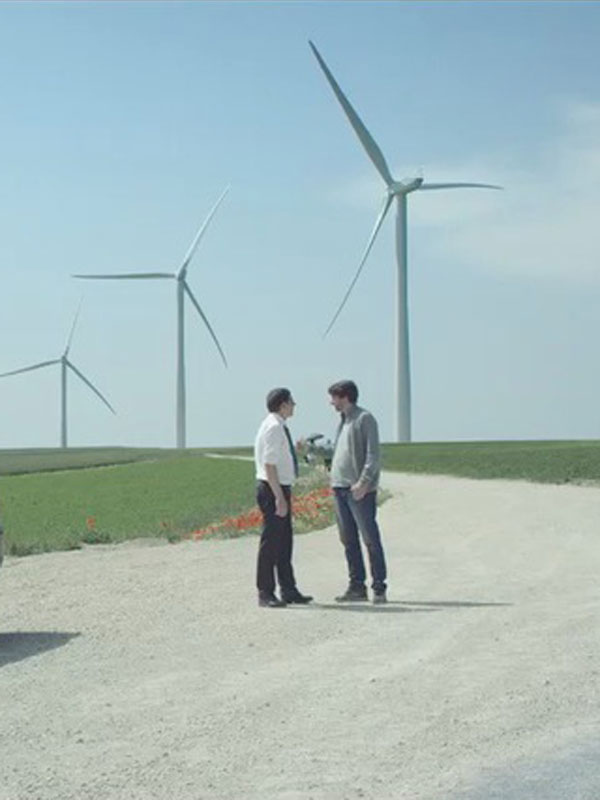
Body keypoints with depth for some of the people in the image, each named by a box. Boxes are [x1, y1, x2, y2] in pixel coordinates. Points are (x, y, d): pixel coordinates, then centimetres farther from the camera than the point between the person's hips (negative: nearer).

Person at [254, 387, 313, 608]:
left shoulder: (279, 427, 13)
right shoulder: (273, 428, -17)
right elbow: (269, 465, -23)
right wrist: (279, 497, -24)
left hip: (280, 489, 10)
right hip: (273, 490, -10)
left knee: (284, 540, 14)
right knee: (271, 541, -5)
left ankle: (288, 590, 22)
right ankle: (265, 594, 0)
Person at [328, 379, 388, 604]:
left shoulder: (365, 419, -7)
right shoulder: (343, 421, 19)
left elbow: (373, 454, -13)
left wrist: (364, 482, -21)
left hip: (360, 490, -8)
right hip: (340, 488, 8)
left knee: (370, 539, -5)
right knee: (348, 539, 9)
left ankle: (379, 588, -2)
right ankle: (356, 586, 14)